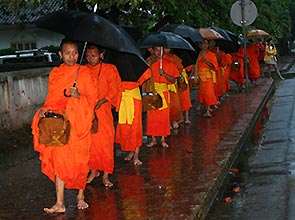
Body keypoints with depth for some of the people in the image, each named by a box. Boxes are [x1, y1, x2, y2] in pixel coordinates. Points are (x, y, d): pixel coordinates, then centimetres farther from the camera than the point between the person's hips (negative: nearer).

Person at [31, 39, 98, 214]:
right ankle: (60, 203, -1)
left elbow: (93, 97, -2)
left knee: (80, 160, 4)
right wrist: (46, 109, -5)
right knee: (59, 160, -3)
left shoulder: (83, 72, 0)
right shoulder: (55, 73, 9)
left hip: (79, 122, -2)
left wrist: (79, 96, -20)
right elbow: (51, 98, 14)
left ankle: (81, 197, 22)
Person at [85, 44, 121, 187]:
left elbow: (114, 90, -3)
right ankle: (94, 170, 21)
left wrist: (101, 101, -15)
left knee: (106, 142, -2)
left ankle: (106, 175, 5)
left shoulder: (109, 69, 2)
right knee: (90, 142, 4)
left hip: (103, 110, -2)